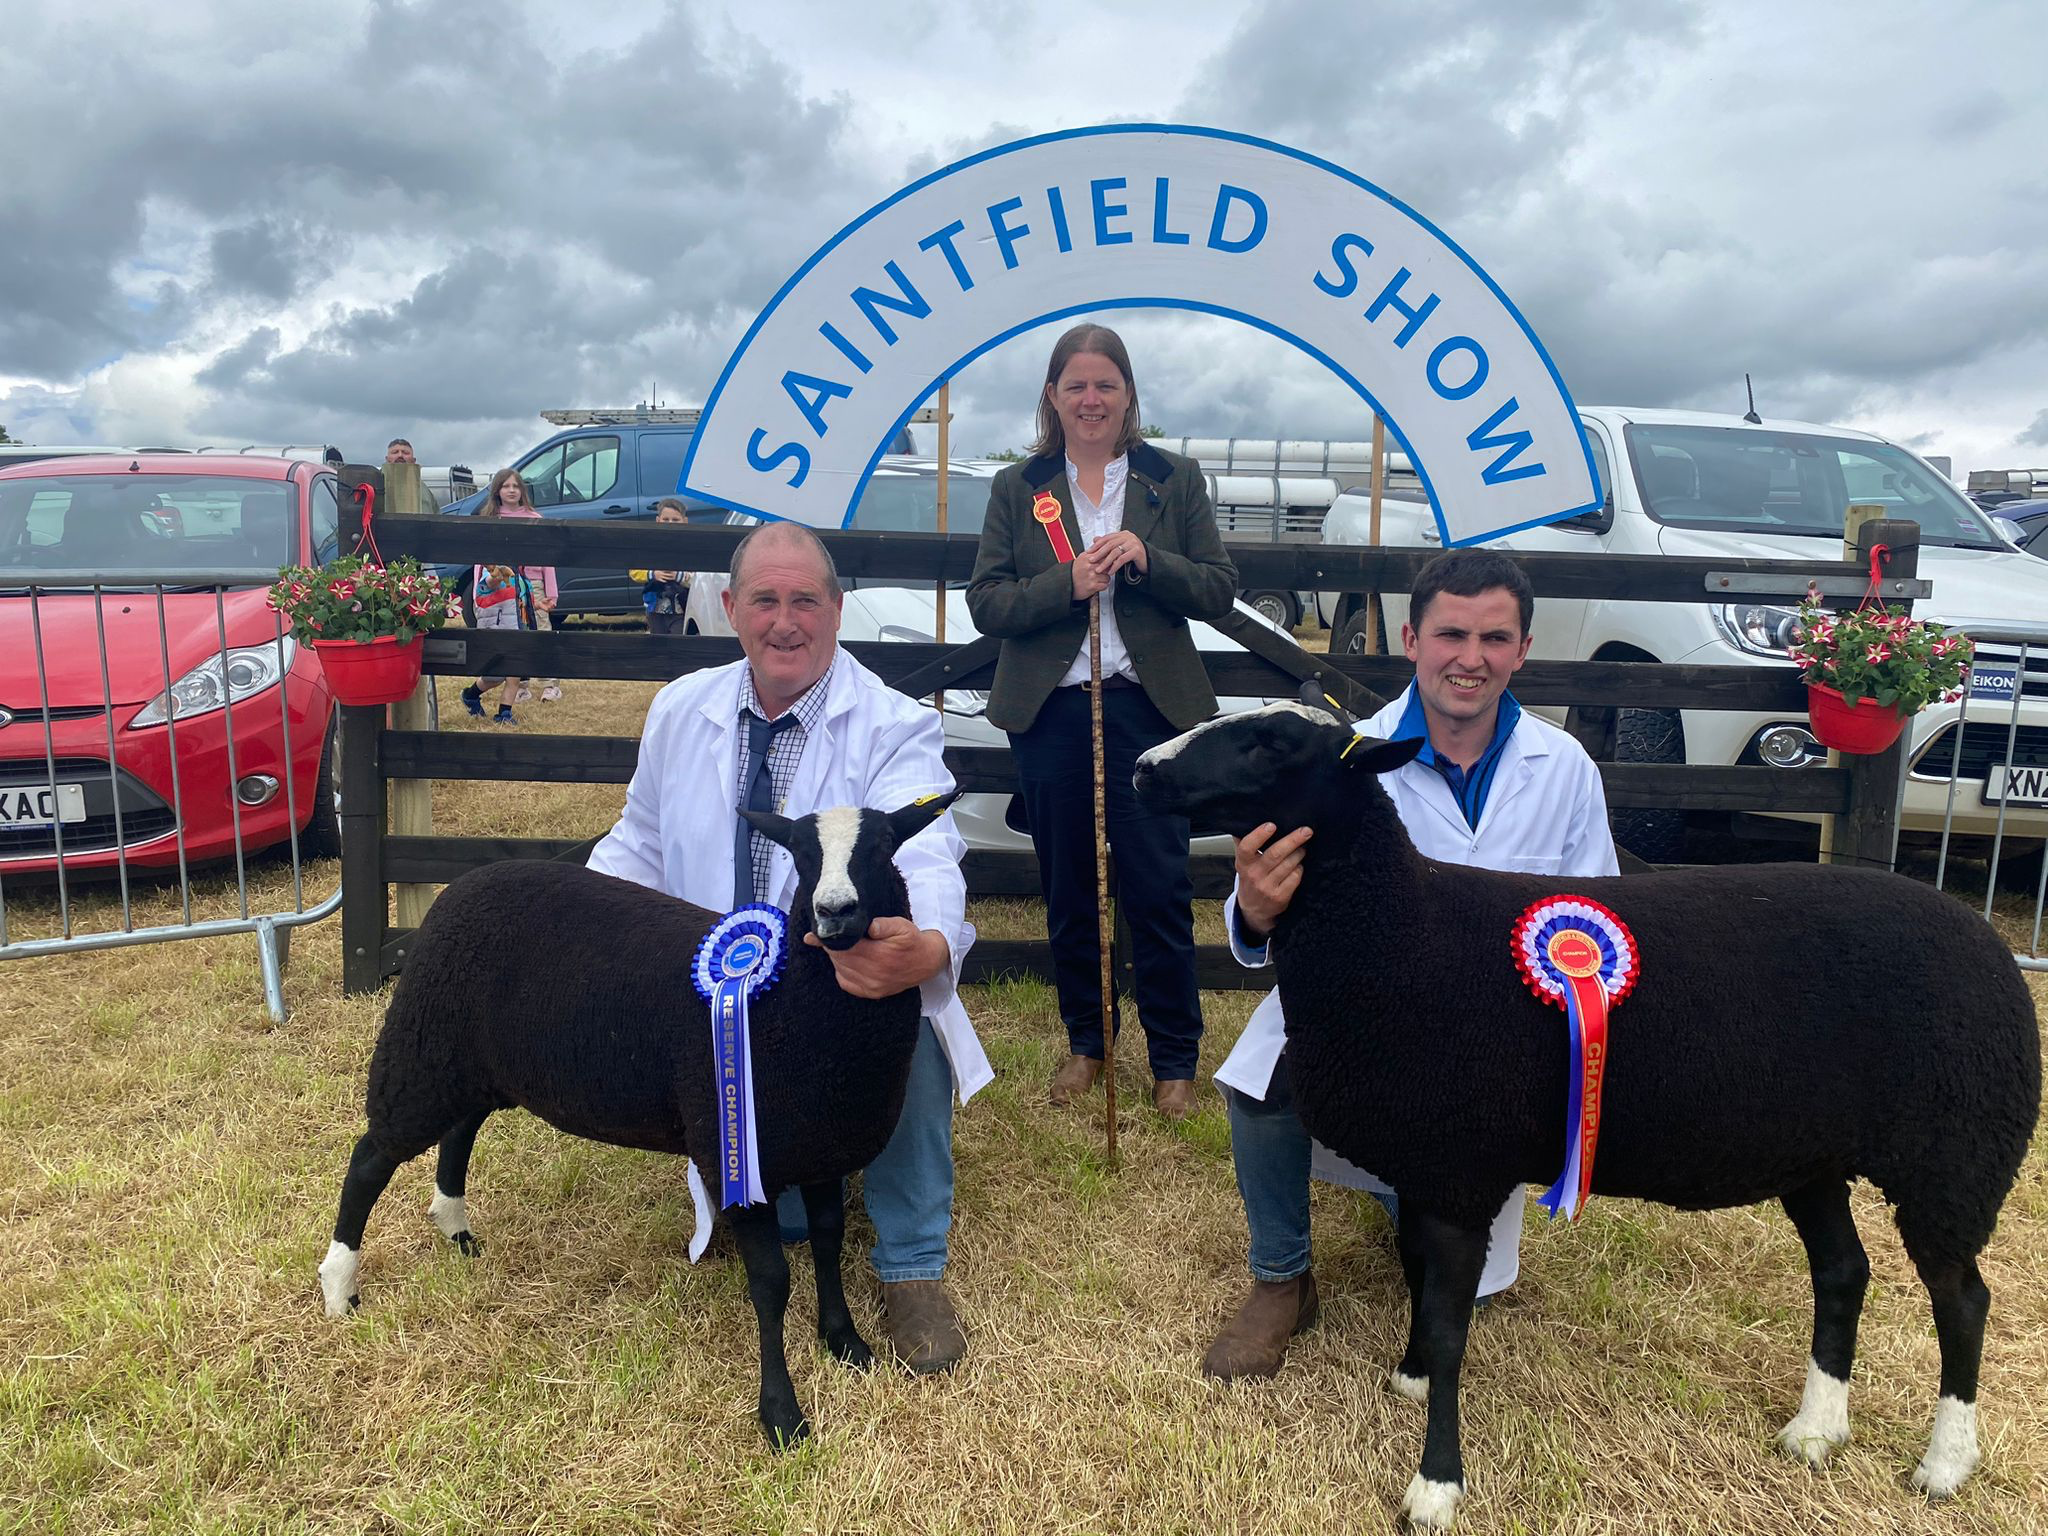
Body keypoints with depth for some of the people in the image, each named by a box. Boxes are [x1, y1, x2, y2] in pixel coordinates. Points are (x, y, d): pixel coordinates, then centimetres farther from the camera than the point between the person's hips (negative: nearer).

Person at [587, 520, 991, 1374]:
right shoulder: (680, 711, 7)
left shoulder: (894, 728, -9)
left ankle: (911, 1264, -11)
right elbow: (639, 847, 18)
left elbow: (923, 857, -27)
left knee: (908, 1023, -34)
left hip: (852, 986, -3)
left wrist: (927, 948, -52)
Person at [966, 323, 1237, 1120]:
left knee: (1159, 892, 0)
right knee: (1067, 892, 11)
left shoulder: (1175, 480, 6)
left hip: (1149, 709, -1)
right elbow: (985, 602, 0)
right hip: (1050, 712, 2)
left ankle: (1174, 1059, 15)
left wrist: (1148, 561, -15)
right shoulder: (1016, 488, 7)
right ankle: (1085, 1041, 28)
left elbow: (1219, 589, 2)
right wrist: (1067, 584, -16)